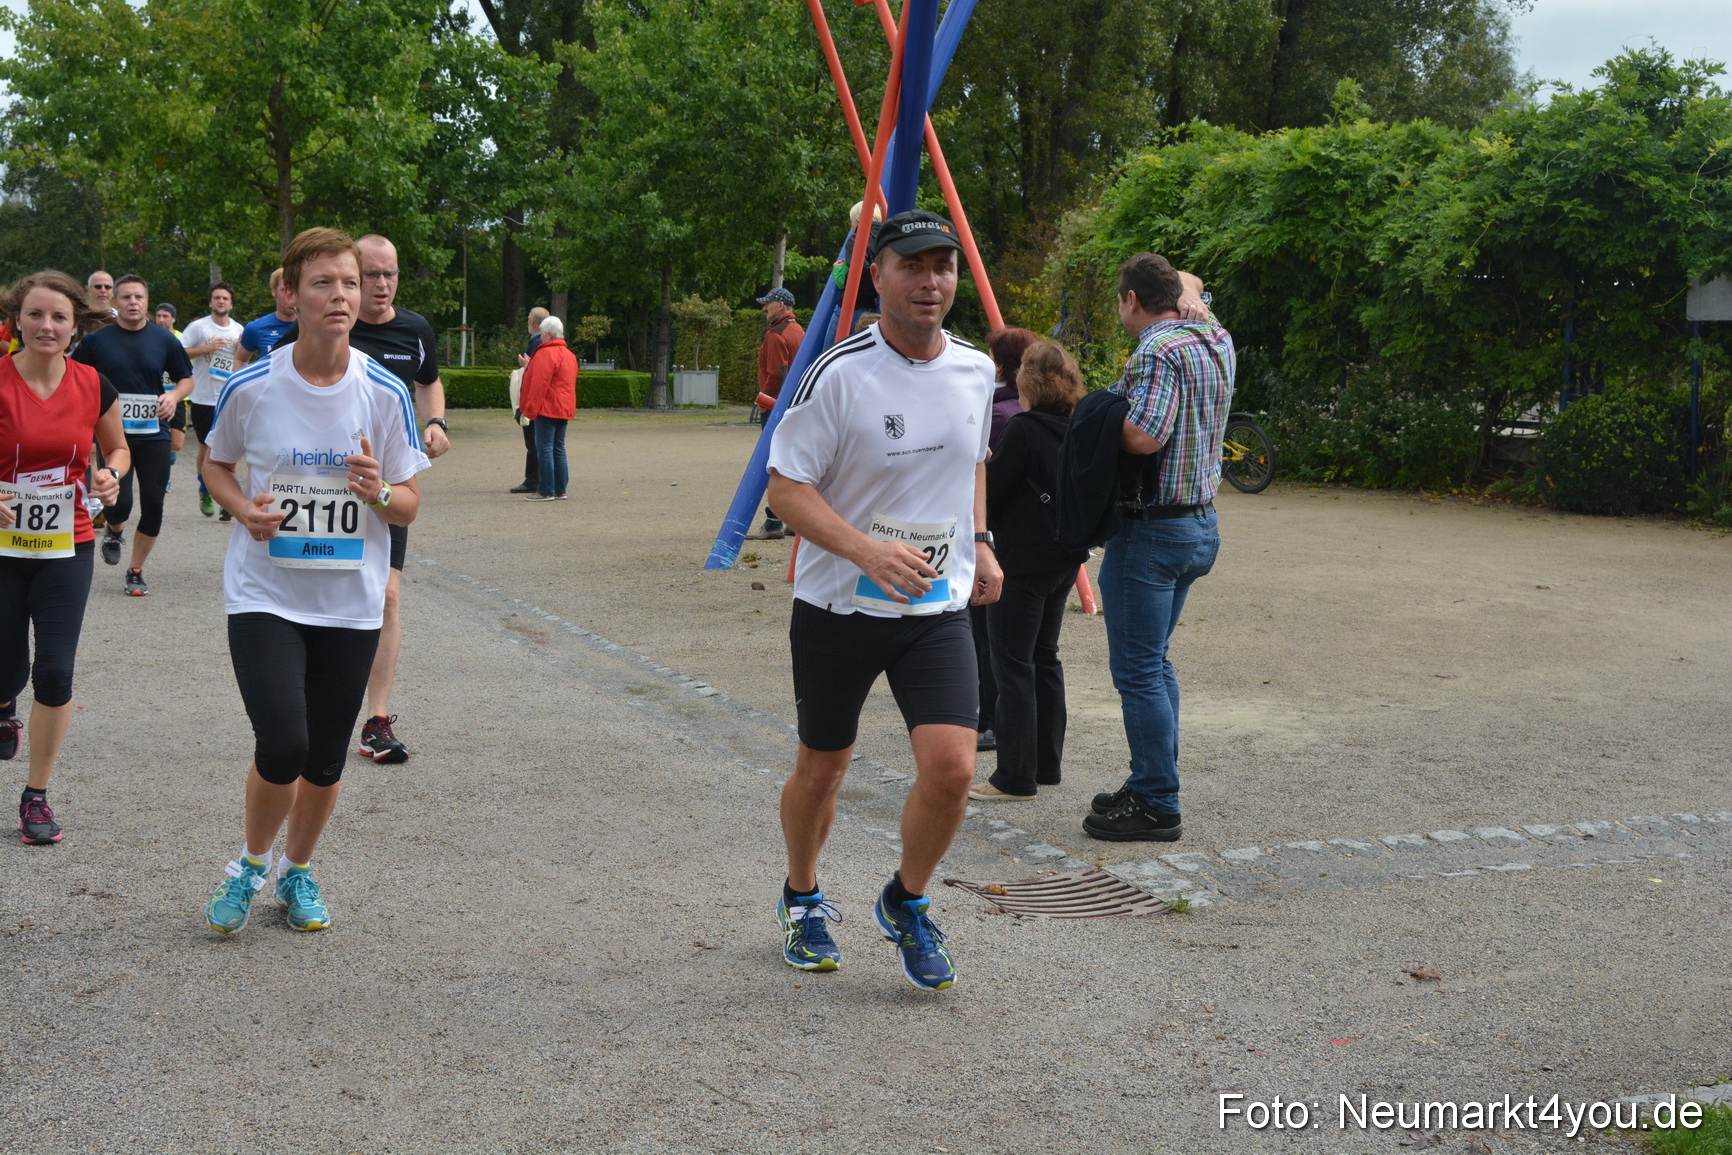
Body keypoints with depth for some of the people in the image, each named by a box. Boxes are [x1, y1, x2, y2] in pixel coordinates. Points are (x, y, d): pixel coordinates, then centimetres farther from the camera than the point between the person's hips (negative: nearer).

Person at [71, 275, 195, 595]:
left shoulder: (164, 340, 4)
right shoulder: (97, 340, 2)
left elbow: (187, 378, 13)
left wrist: (174, 396, -8)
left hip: (154, 434, 2)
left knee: (153, 506, -1)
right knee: (119, 502, -15)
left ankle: (136, 571, 17)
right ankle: (114, 531, 23)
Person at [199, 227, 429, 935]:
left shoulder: (386, 393, -5)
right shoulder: (251, 387, -7)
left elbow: (408, 505, 2)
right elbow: (216, 464, 11)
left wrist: (380, 492, -21)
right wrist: (244, 509, -10)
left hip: (352, 603, 2)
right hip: (264, 596, -2)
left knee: (325, 759, 10)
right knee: (283, 747, -16)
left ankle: (297, 870, 37)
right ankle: (252, 862, 14)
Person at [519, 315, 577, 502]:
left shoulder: (546, 353, -13)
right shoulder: (568, 354, 18)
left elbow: (539, 384, -18)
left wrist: (530, 409, -16)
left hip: (547, 408, -10)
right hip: (564, 409, 10)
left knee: (544, 448, -8)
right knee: (558, 448, 11)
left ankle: (547, 491, -10)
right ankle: (560, 490, 11)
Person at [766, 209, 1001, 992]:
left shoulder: (976, 370, 3)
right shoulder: (838, 374, -15)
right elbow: (785, 486, -15)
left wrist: (977, 541, 11)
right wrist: (867, 550, -28)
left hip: (939, 609, 3)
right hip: (837, 606, -3)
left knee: (951, 768, -11)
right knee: (822, 767, 11)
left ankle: (906, 905, 17)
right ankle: (802, 899, 39)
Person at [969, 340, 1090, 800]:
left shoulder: (1023, 429, -16)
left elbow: (991, 496, -14)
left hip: (1023, 560, -8)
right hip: (1064, 559, 8)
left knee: (1013, 665, -2)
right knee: (1045, 659, 16)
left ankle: (1015, 777, 0)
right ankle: (1046, 765, 23)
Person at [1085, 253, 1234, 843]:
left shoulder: (1158, 351, -18)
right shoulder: (1217, 341, 10)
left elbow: (1144, 437, -31)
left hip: (1151, 530, -10)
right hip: (1200, 523, 10)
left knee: (1138, 671, -4)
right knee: (1154, 661, 19)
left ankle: (1157, 806, -1)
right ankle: (1151, 784, 26)